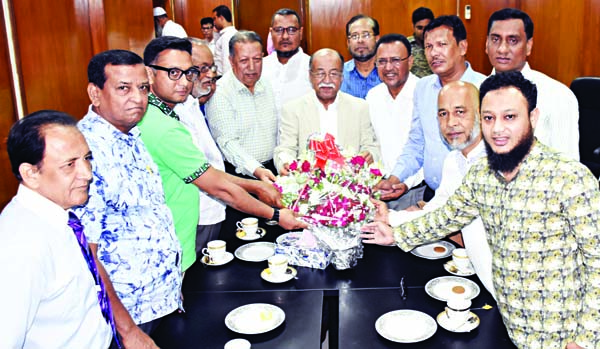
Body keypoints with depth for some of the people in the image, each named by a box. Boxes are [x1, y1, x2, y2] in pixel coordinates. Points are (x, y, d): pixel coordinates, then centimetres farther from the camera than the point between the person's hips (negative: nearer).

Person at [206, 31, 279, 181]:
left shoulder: (267, 87, 12)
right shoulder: (219, 93, -8)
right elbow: (227, 143, -15)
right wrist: (256, 170, -27)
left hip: (271, 168, 5)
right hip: (238, 173, -5)